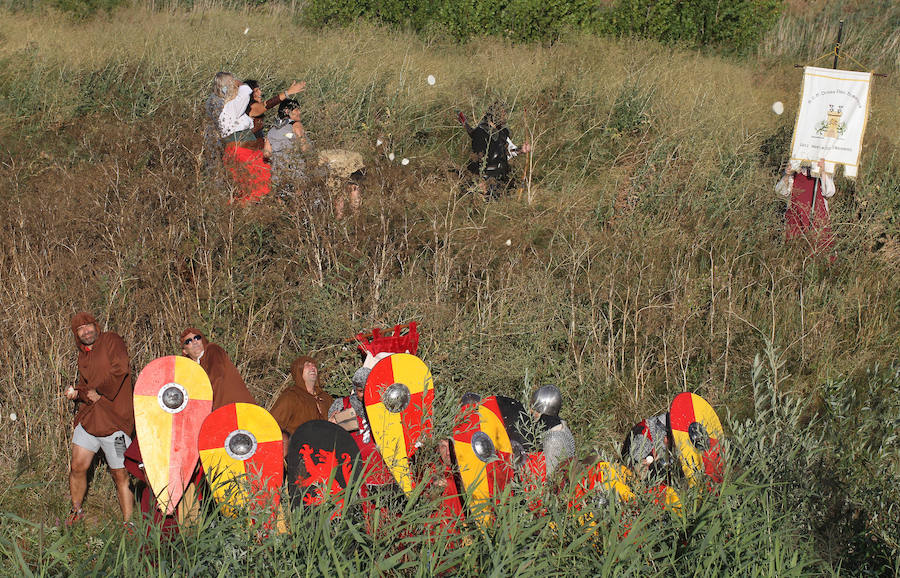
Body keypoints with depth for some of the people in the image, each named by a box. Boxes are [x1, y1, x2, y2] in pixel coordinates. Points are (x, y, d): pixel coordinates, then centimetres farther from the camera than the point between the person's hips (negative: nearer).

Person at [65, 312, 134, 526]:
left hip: (114, 419, -7)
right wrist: (77, 393, 4)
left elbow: (120, 370, -16)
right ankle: (76, 511, 27)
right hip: (88, 418, 7)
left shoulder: (111, 341, -3)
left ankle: (129, 523, 4)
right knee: (77, 467, 4)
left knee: (120, 475, -3)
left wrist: (98, 392, -10)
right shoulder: (83, 355, 19)